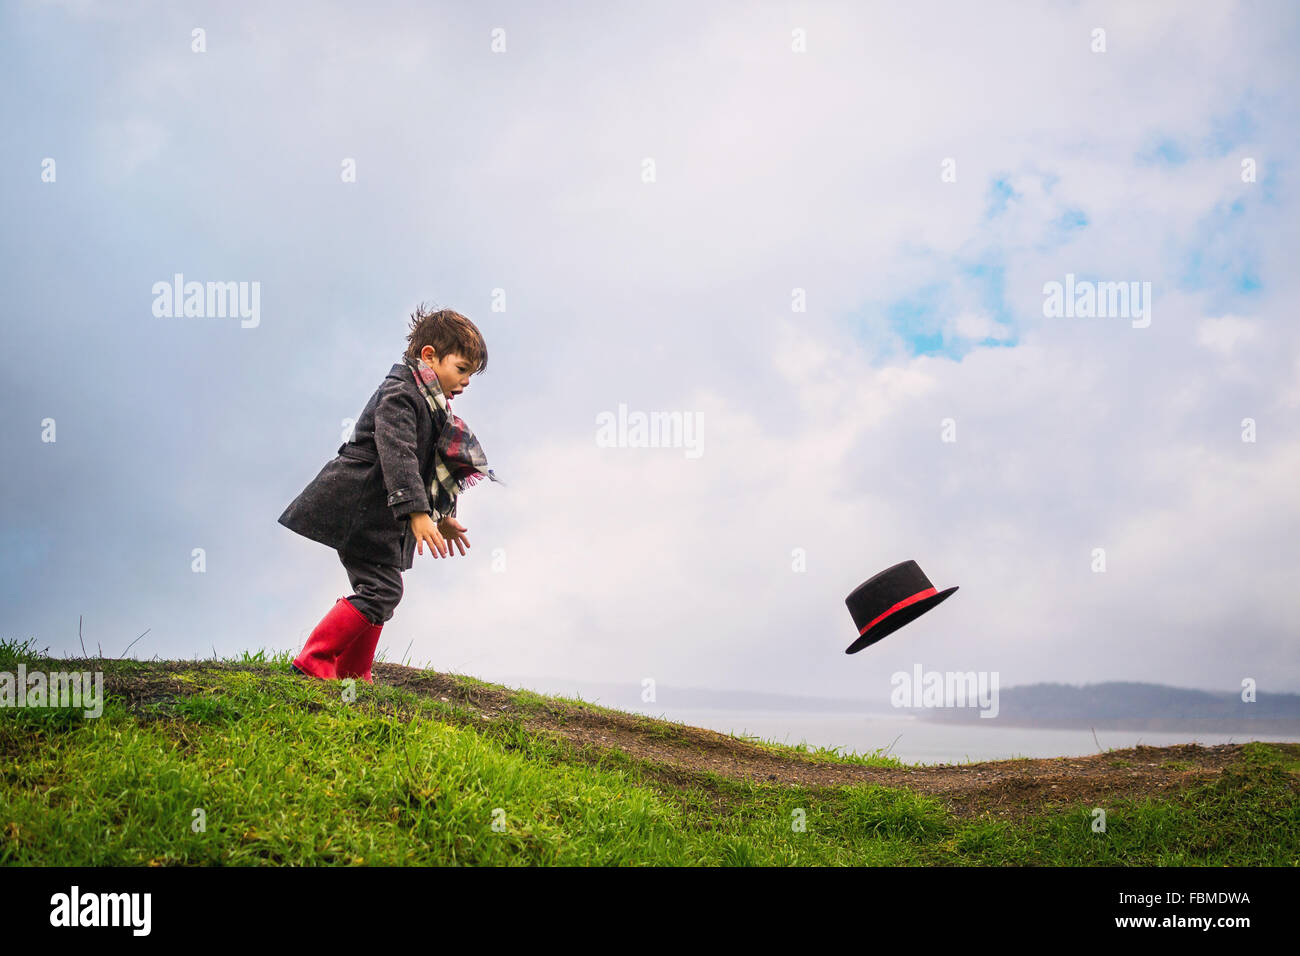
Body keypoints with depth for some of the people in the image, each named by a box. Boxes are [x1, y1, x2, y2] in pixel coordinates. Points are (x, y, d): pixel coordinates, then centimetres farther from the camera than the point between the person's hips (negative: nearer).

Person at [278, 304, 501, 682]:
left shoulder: (429, 403, 18)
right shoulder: (399, 394, -15)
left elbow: (426, 466, 28)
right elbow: (397, 455, -27)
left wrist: (442, 517, 29)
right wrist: (417, 512, -34)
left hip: (378, 514, 11)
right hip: (359, 508, -11)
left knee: (380, 589, 14)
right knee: (381, 589, -14)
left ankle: (352, 673, 22)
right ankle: (313, 661, -12)